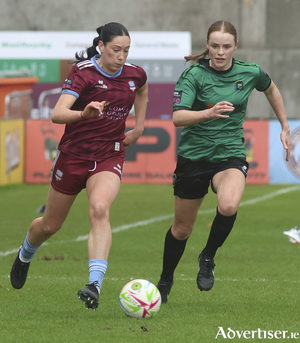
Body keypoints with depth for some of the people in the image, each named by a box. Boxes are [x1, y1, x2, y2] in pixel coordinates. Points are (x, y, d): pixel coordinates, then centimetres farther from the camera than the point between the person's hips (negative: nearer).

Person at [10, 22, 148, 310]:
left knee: (99, 209, -29)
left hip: (109, 157, 2)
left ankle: (95, 284, -38)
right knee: (50, 225, 14)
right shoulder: (83, 73, -17)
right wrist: (84, 114, -49)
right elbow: (57, 114, -30)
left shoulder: (134, 75, -2)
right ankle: (25, 254, 49)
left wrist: (138, 127, 16)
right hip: (73, 155, -1)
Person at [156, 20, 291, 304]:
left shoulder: (250, 73, -4)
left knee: (228, 206, -32)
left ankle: (208, 258, -5)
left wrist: (285, 127, 21)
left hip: (230, 154, 1)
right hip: (193, 155, -1)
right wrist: (208, 113, -43)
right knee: (182, 229, 10)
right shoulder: (194, 75, -13)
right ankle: (165, 283, 35)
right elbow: (177, 117, -26)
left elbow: (271, 89, 20)